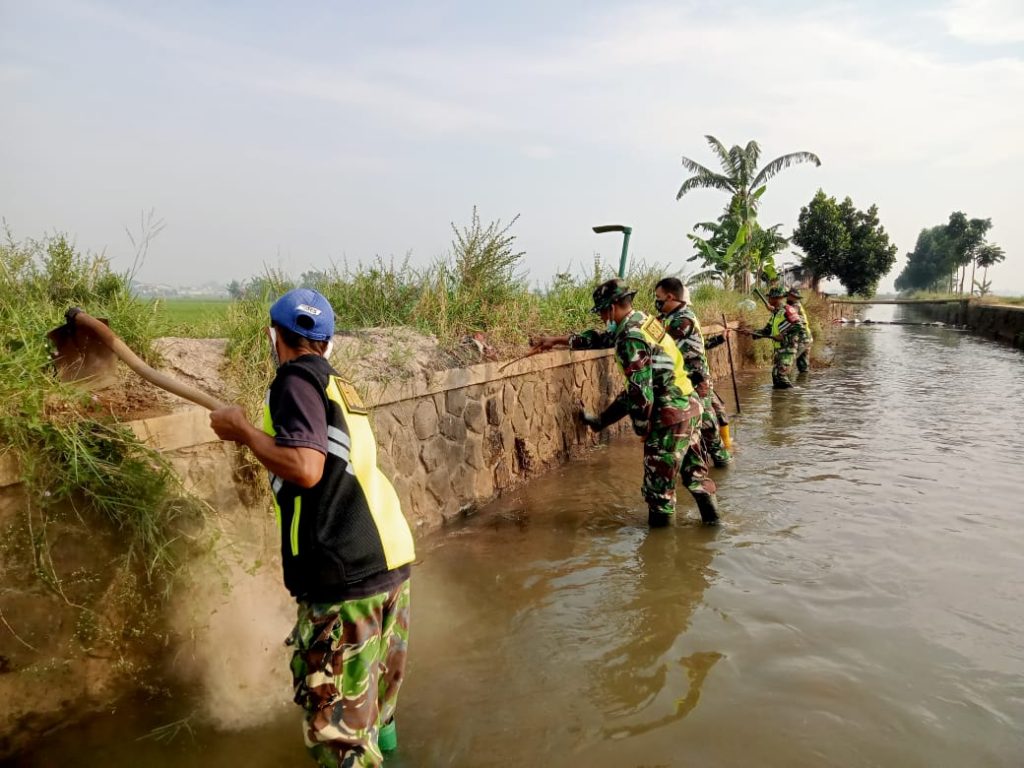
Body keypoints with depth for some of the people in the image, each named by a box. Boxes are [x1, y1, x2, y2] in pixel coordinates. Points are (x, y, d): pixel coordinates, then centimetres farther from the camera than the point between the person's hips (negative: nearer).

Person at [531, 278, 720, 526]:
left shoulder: (631, 339, -19)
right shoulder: (642, 319, 9)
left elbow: (641, 391, -22)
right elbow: (603, 338, 21)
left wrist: (642, 428, -7)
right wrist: (558, 340, 24)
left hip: (671, 416, -9)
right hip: (690, 404, 9)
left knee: (659, 480, 4)